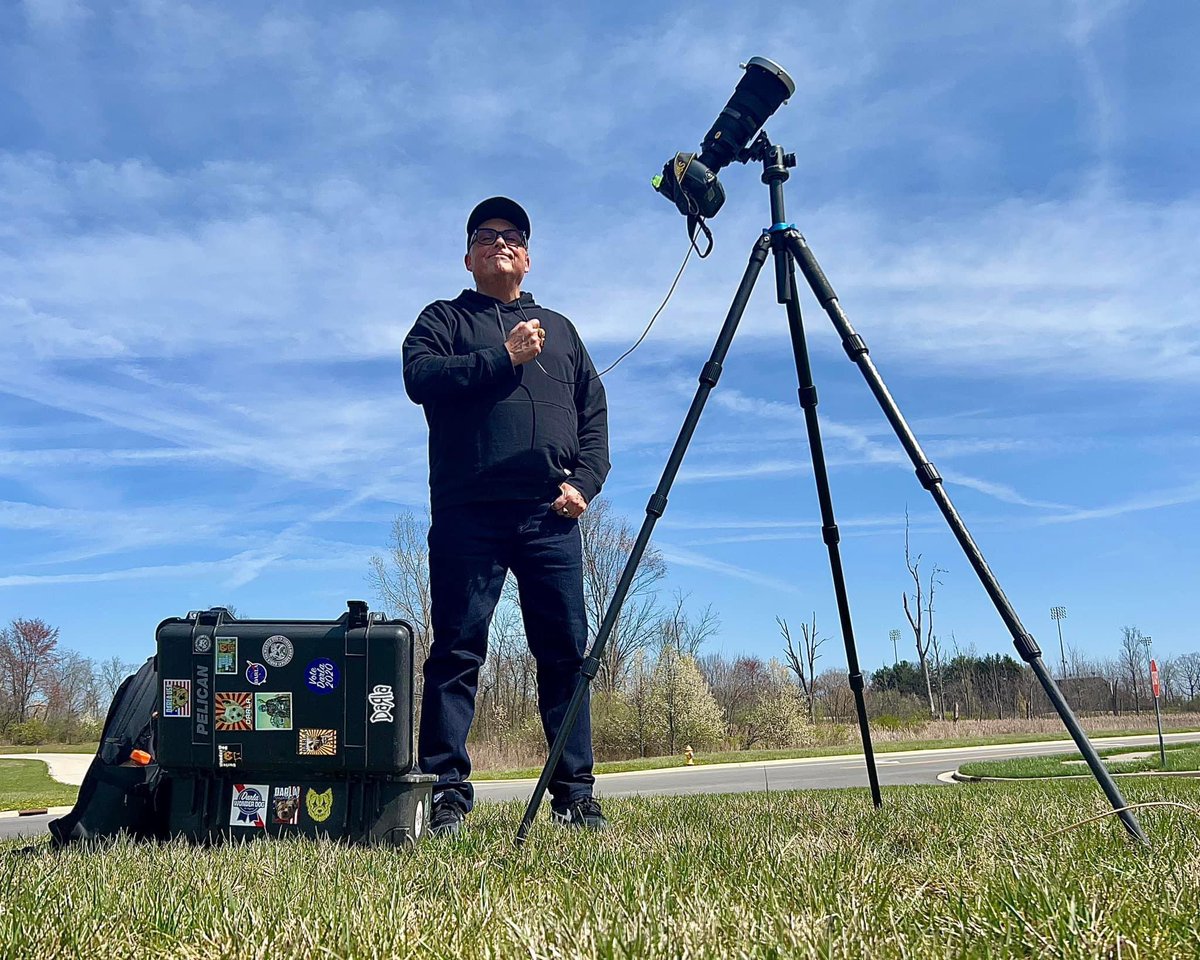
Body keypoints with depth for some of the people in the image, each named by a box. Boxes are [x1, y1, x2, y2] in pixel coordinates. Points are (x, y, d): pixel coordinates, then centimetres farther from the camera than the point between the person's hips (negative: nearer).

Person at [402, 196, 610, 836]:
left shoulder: (559, 328, 26)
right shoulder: (445, 319, 17)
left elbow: (594, 412, 17)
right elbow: (420, 377, -4)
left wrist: (583, 481, 1)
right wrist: (504, 358, -7)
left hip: (550, 517, 3)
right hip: (469, 514, -2)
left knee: (566, 653, 1)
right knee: (457, 652, -4)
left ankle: (575, 794, 7)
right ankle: (445, 793, 1)